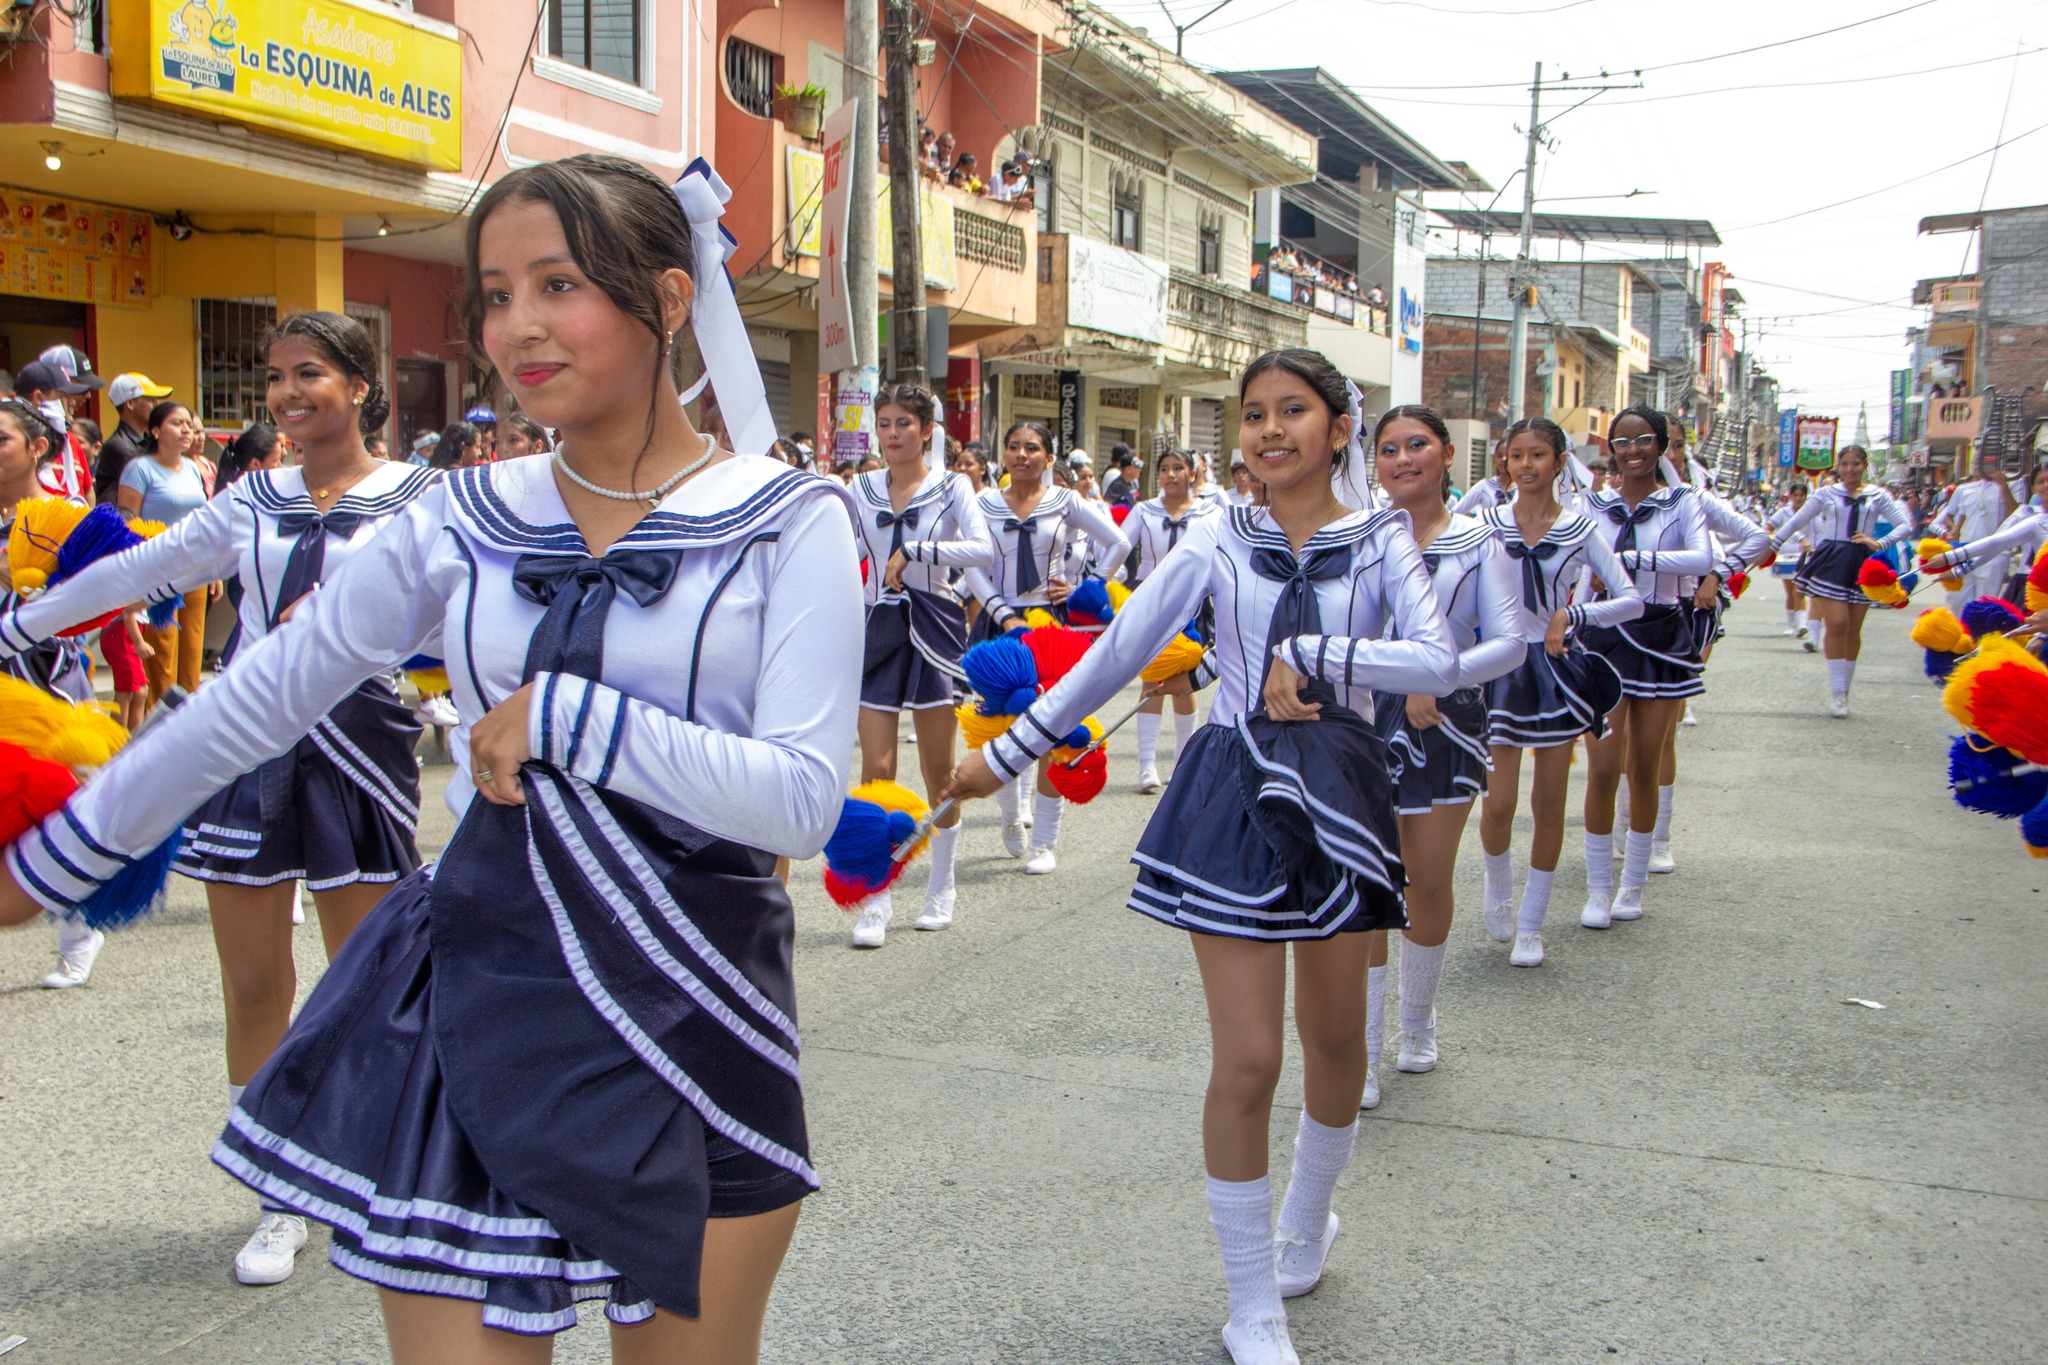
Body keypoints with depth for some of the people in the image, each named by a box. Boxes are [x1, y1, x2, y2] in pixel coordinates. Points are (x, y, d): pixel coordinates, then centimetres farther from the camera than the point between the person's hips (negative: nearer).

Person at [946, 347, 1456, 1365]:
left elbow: (1438, 662, -14)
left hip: (1337, 794, 2)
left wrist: (1308, 656, -20)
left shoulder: (1380, 542, 0)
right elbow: (1117, 653, 2)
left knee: (1335, 1036, 15)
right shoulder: (1217, 540, 0)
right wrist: (1009, 751, 2)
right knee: (1248, 1058, -5)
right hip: (1233, 794, -2)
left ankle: (1307, 1219, 44)